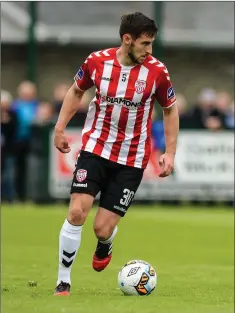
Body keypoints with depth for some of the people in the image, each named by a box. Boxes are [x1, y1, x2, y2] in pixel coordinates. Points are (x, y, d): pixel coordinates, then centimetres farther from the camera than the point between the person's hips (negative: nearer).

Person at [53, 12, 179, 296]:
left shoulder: (157, 71, -11)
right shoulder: (97, 61, -9)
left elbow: (170, 110, 5)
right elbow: (76, 91, 12)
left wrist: (170, 152, 0)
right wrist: (60, 128, 9)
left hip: (131, 160, -1)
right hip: (95, 148, 1)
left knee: (102, 229, -3)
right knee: (76, 212, -16)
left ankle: (104, 248, 37)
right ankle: (63, 281, 0)